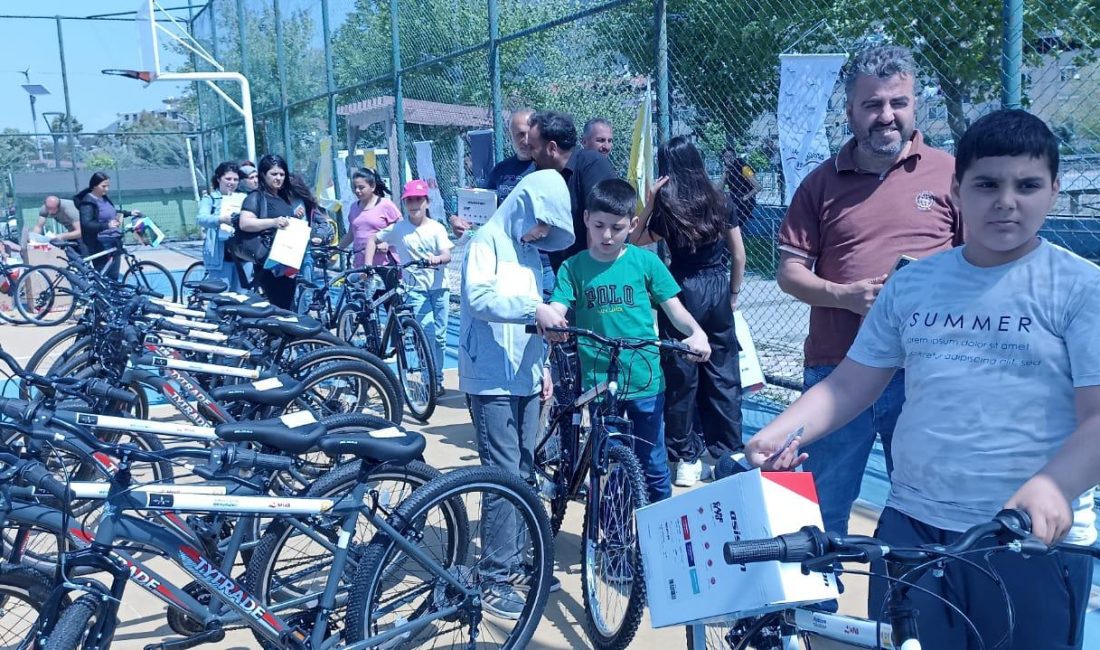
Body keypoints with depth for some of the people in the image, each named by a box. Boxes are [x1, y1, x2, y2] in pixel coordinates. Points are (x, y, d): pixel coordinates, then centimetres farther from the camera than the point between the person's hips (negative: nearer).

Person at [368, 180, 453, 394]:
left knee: (440, 335, 6)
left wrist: (437, 259, -34)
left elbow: (447, 255, -11)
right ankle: (433, 379, -6)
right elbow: (373, 240, 11)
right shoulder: (398, 229, 2)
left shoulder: (436, 228, 0)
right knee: (427, 332, -14)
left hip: (439, 287, 1)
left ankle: (438, 378, 23)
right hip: (415, 288, -1)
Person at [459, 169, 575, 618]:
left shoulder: (528, 249, 17)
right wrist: (533, 307, -30)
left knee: (523, 474, 12)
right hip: (493, 379, -8)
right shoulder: (488, 239, -6)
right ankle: (496, 579, 3)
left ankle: (518, 560, 25)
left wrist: (542, 366, 17)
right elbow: (479, 297, -22)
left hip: (525, 378, 8)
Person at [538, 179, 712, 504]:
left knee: (653, 465, 11)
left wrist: (697, 332, -20)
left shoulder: (645, 261, 0)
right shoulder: (573, 267, 2)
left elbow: (674, 309, 0)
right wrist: (545, 315, -33)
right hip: (598, 382, 0)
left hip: (646, 381, 0)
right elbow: (557, 309, -9)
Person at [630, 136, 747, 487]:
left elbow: (635, 241, 3)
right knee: (723, 375, 10)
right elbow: (738, 254, 6)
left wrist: (649, 202, -4)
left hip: (684, 291, -3)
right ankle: (730, 452, 18)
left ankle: (687, 457, 13)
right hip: (718, 290, 3)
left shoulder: (667, 206, -8)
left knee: (682, 377, 6)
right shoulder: (719, 200, 2)